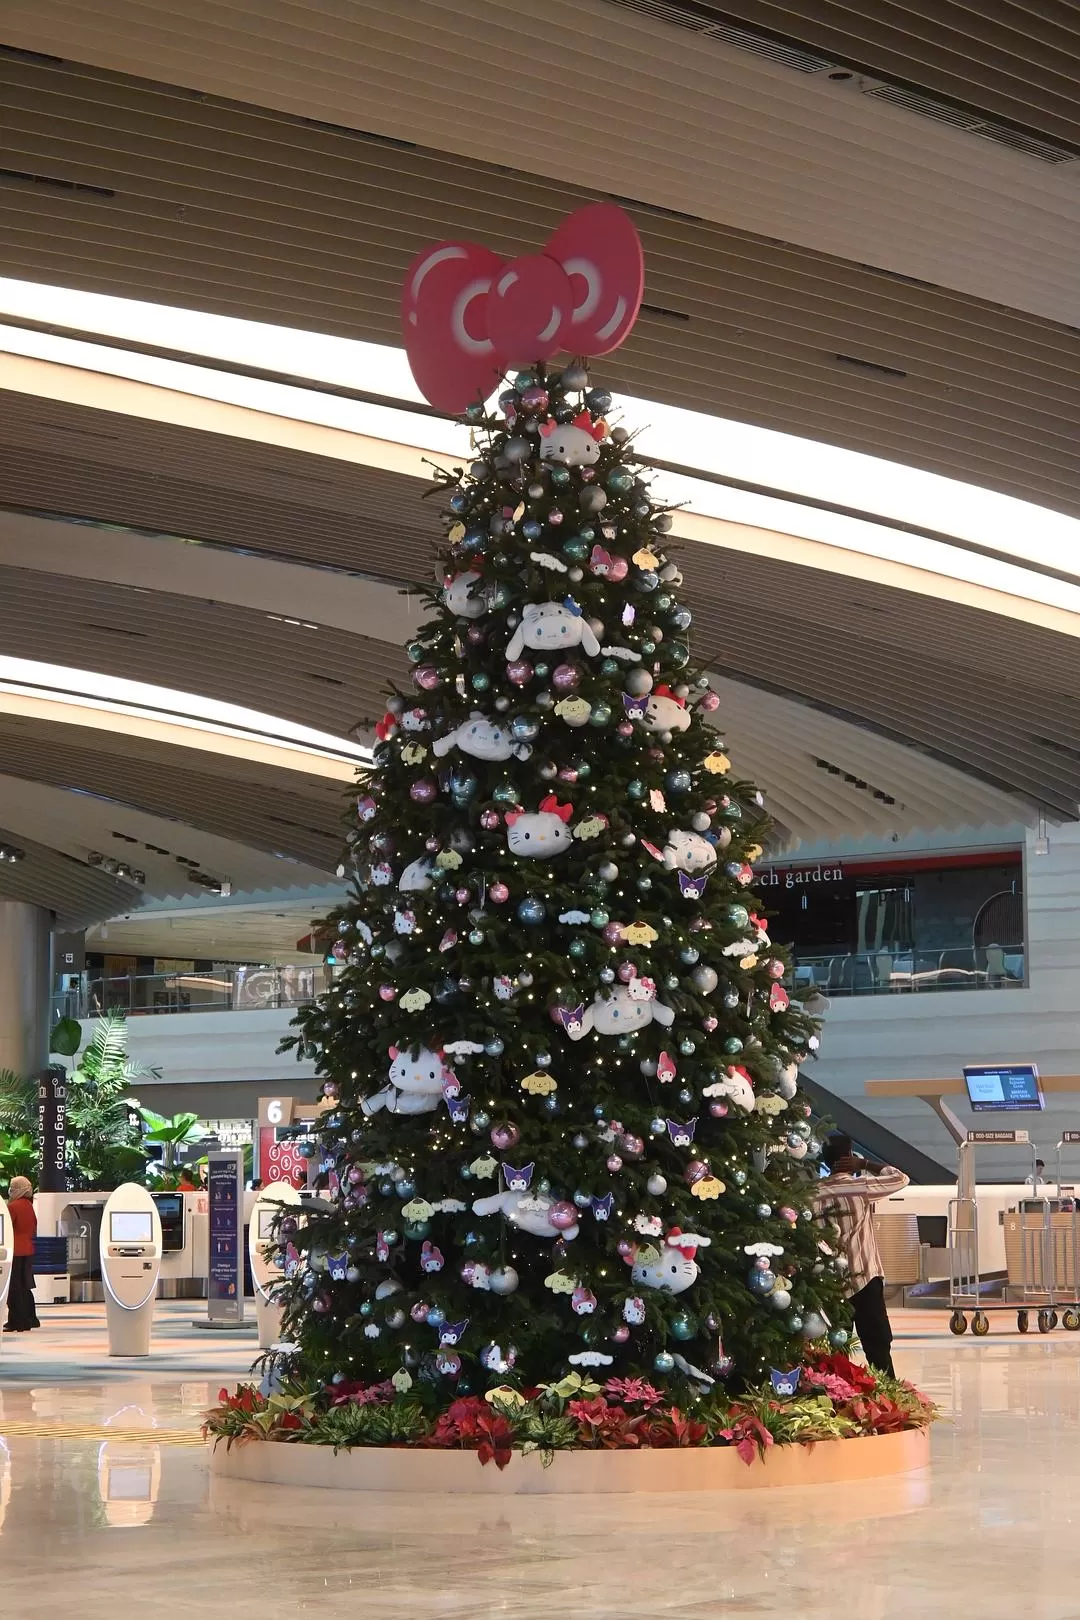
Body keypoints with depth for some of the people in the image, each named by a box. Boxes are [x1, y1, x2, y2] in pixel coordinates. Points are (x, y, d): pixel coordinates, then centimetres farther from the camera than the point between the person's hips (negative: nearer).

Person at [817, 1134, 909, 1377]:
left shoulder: (816, 1193, 3)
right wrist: (865, 1165, 4)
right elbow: (900, 1178, 3)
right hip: (864, 1278, -4)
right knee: (877, 1344, -2)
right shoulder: (860, 1186, -8)